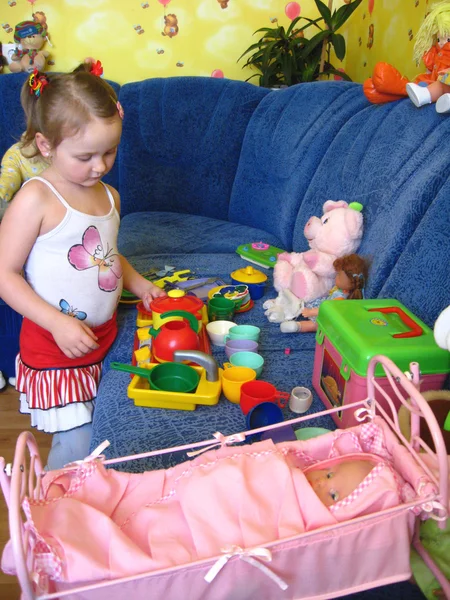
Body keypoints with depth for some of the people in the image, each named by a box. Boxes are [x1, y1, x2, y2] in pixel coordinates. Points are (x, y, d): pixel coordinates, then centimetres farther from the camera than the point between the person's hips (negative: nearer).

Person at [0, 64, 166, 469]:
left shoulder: (109, 196, 6)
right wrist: (57, 323, -23)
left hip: (103, 340, 6)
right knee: (76, 446, -1)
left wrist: (138, 283, 6)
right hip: (54, 347, -6)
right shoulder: (35, 199, -16)